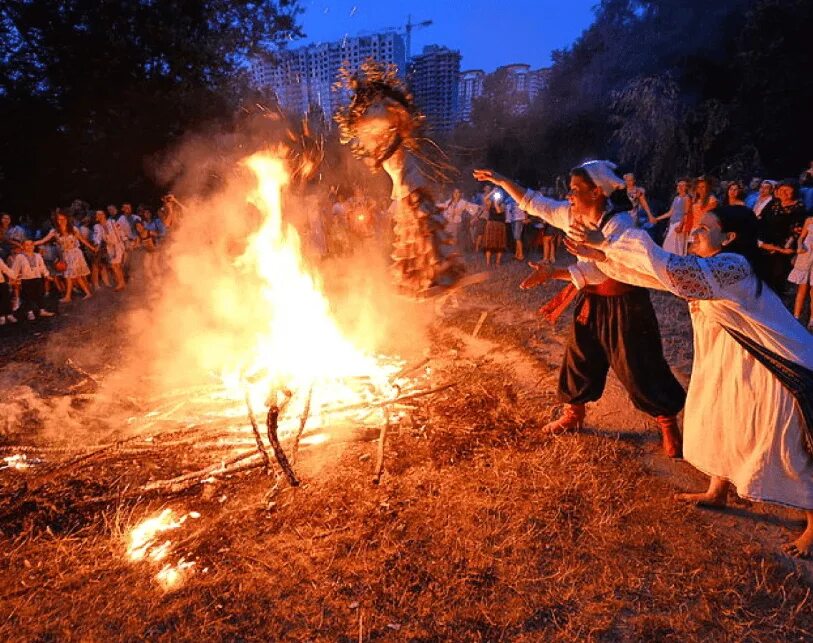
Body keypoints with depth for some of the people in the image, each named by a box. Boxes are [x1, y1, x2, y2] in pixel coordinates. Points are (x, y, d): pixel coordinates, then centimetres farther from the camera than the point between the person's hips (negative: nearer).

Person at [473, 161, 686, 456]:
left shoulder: (620, 222, -25)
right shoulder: (572, 214, -4)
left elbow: (599, 269, -34)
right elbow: (535, 204, 5)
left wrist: (554, 272, -40)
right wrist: (501, 181, 0)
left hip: (623, 304, -7)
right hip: (591, 300, 7)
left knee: (640, 367, 2)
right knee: (579, 357, 16)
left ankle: (669, 424, 22)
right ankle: (573, 415, 35)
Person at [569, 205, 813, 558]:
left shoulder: (734, 267, -27)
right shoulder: (706, 269, 3)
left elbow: (669, 268, -40)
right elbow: (657, 273, 4)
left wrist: (606, 242, -33)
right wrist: (598, 252, -2)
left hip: (781, 369, -10)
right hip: (740, 363, 10)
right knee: (720, 425, 19)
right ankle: (717, 493, 38)